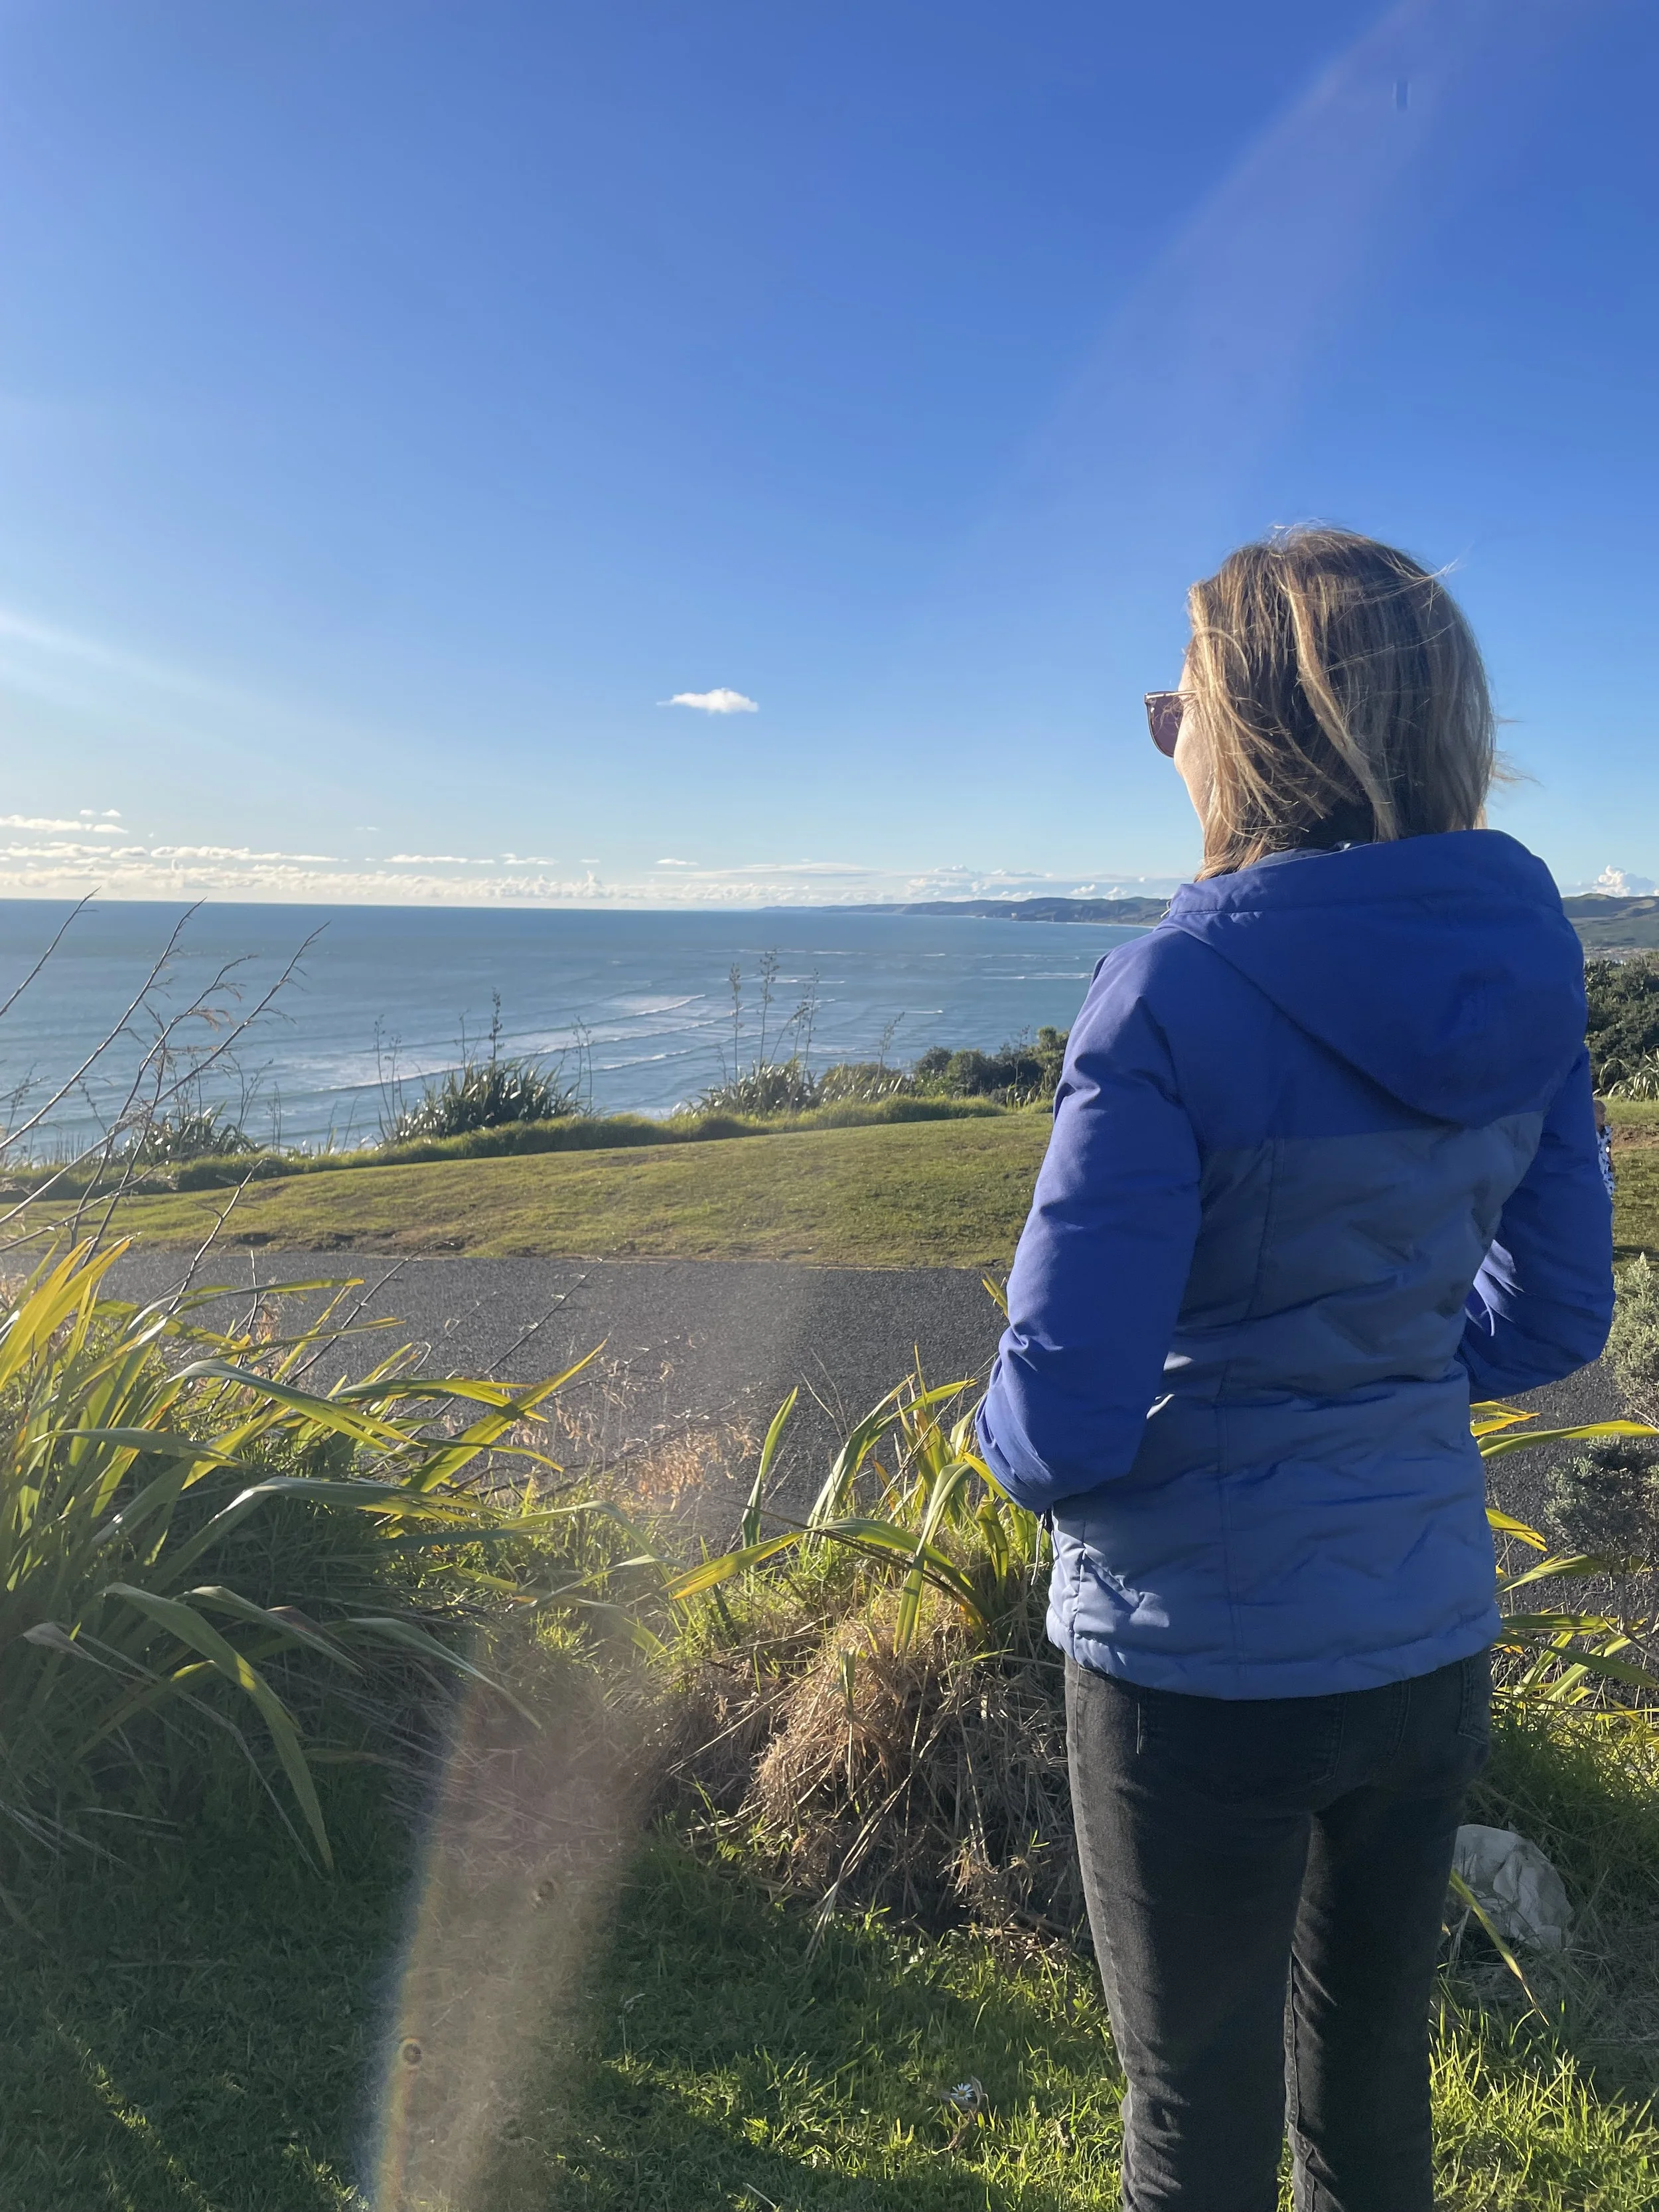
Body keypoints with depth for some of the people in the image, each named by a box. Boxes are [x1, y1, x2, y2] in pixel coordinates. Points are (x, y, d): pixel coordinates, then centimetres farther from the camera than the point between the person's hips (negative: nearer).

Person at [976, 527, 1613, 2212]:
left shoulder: (1177, 995, -23)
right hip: (1429, 1635, 6)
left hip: (1205, 1662, -6)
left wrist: (1012, 1433, -2)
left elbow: (1063, 1426, -23)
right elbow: (1554, 1316, 7)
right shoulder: (1521, 968, -3)